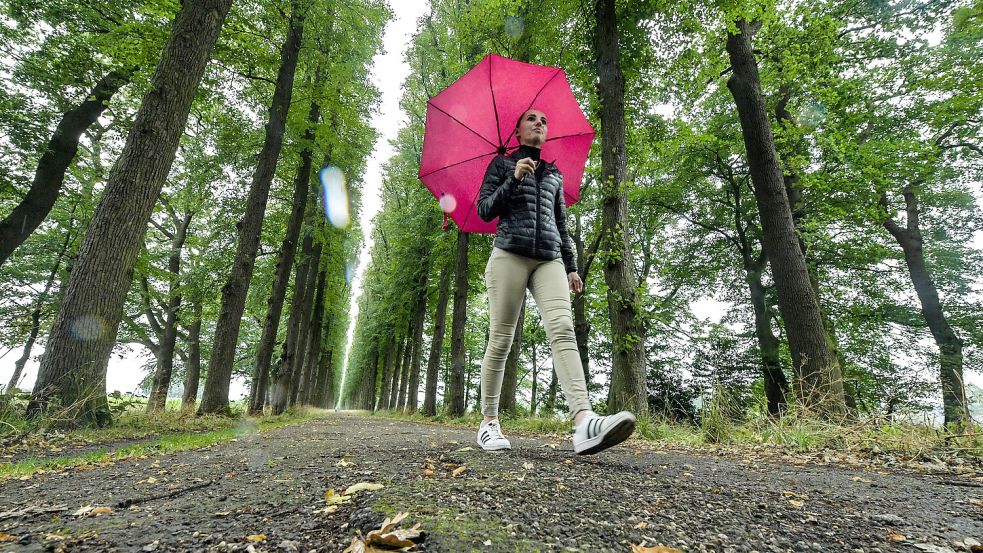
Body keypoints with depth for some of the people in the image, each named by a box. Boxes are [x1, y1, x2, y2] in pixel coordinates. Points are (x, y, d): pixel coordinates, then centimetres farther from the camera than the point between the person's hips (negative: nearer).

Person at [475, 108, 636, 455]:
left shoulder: (554, 175, 27)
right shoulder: (502, 164, 16)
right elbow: (484, 210, 5)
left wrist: (571, 266, 15)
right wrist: (514, 179, -7)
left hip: (549, 259, 3)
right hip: (509, 254, -2)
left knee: (563, 329, -20)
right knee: (500, 340, -5)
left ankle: (584, 423, -35)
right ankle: (489, 423, 6)